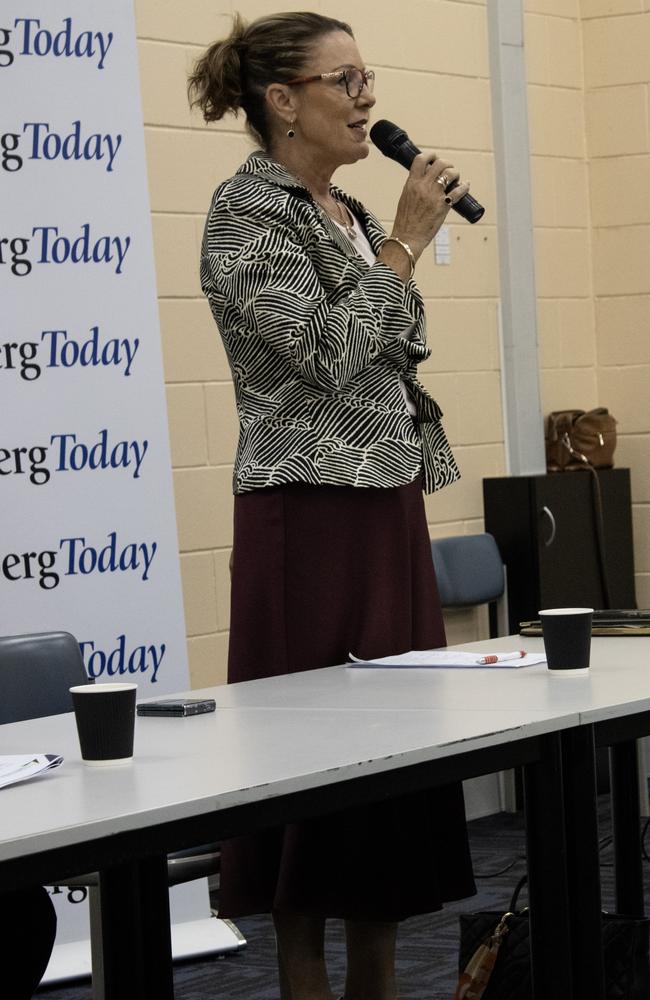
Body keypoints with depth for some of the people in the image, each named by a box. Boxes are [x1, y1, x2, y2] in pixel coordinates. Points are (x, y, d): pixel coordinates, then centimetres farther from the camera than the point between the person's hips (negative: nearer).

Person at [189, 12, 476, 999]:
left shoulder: (350, 214, 15)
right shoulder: (247, 210, -11)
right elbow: (329, 353, -20)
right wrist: (405, 244, -13)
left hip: (388, 507, 8)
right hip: (309, 513, -8)